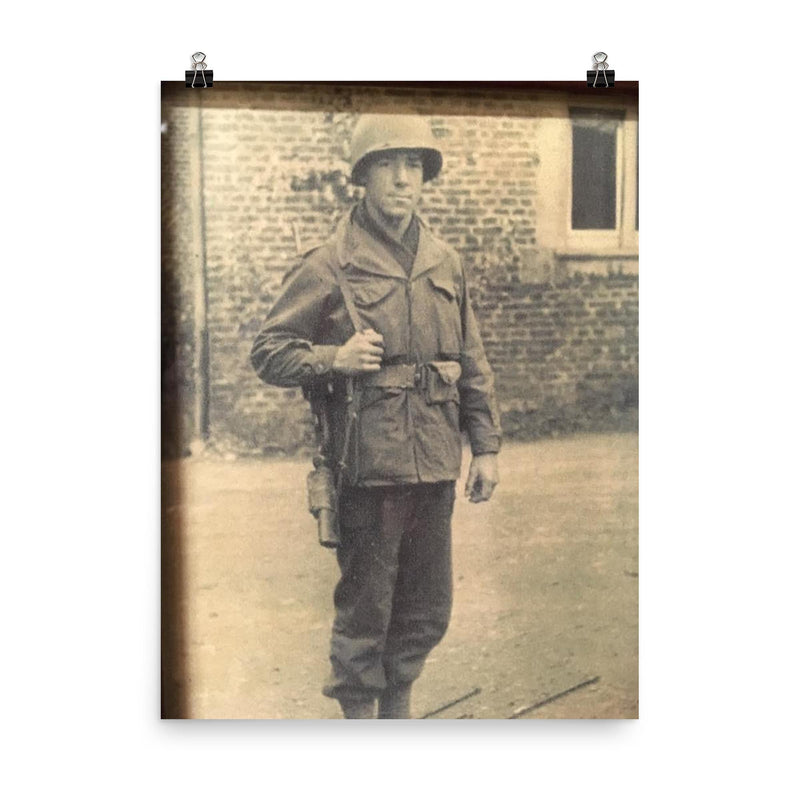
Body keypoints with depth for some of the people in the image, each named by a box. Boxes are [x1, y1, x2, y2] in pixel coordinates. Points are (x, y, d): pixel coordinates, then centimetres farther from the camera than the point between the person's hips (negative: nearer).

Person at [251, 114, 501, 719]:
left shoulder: (446, 264, 10)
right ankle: (358, 712, 26)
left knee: (429, 610, 16)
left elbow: (473, 363, 15)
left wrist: (486, 445, 11)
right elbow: (268, 352, -2)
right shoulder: (329, 266, -5)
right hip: (369, 465, -5)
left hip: (435, 465, 5)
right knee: (365, 609, 6)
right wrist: (334, 359, -18)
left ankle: (398, 705, 37)